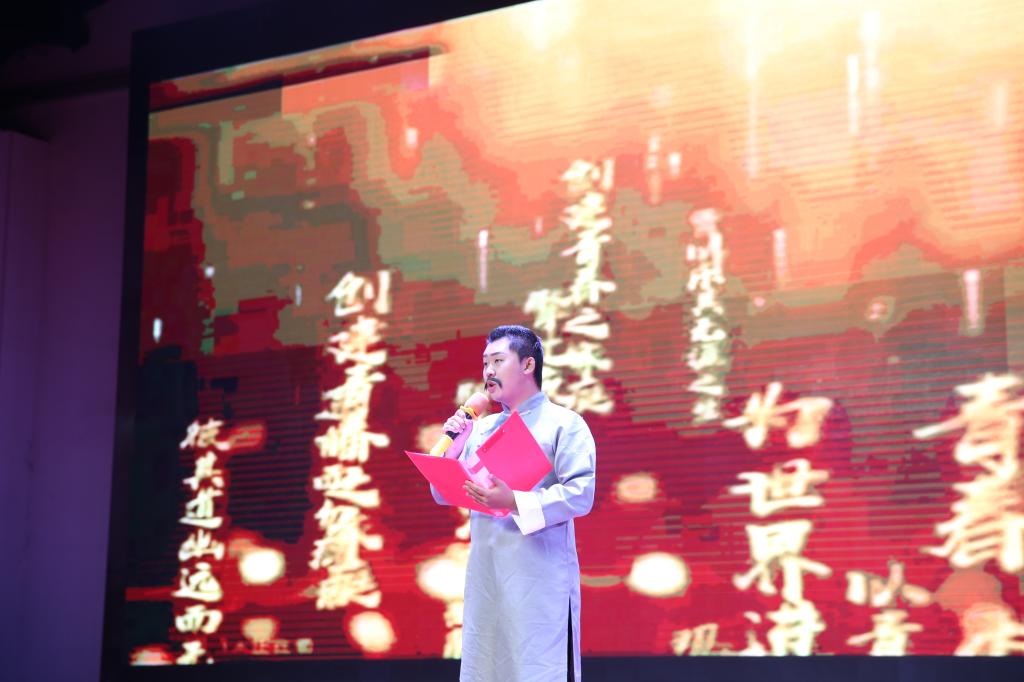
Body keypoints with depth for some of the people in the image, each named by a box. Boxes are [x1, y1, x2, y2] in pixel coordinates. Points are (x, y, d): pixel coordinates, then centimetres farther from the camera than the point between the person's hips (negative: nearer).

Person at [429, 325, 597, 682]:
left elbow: (580, 495, -14)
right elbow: (444, 495, 17)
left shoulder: (563, 423, -3)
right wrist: (451, 447, 0)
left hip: (540, 575, -6)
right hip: (484, 575, 6)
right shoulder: (481, 429, 16)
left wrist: (513, 502, -25)